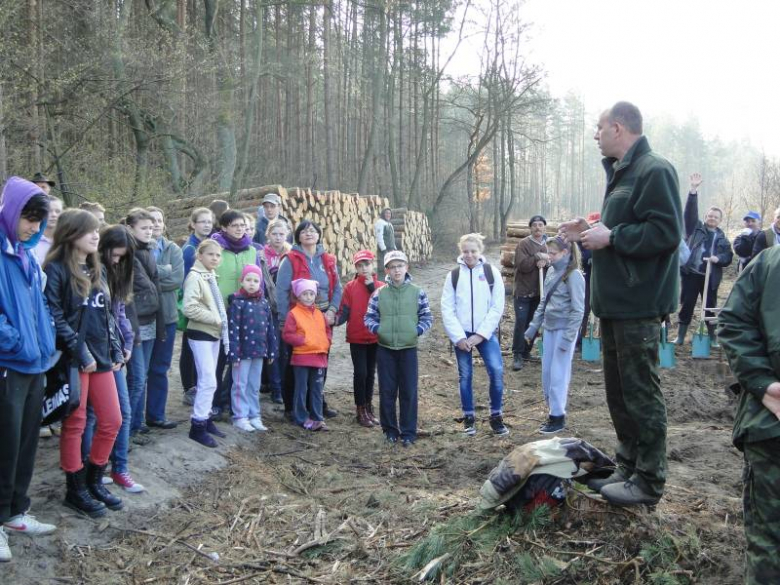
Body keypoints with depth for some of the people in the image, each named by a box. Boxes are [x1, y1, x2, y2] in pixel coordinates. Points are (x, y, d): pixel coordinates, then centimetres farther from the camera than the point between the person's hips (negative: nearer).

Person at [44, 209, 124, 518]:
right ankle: (75, 490, 18)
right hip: (74, 359, -7)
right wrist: (80, 352, -18)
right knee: (75, 425, 4)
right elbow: (54, 317, -17)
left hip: (101, 356, 7)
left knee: (112, 420, 9)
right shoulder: (56, 269, -10)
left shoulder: (97, 269, 13)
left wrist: (115, 350, 10)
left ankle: (93, 481, 26)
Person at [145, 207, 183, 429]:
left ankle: (156, 414, 22)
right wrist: (162, 271, -16)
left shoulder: (173, 249, 6)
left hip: (166, 315, 3)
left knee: (159, 369, 11)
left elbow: (177, 279, -7)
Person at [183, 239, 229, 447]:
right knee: (209, 381, -9)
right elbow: (189, 308, -26)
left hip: (214, 333, 9)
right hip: (200, 334, -9)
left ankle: (205, 418, 25)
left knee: (207, 380, 15)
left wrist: (220, 322, 7)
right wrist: (215, 319, -19)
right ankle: (198, 425, -2)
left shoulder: (211, 276, 12)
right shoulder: (195, 277, -15)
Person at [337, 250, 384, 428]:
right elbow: (345, 311, -6)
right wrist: (337, 319, -26)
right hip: (356, 338, -2)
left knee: (370, 373, 12)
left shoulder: (380, 286, 1)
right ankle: (360, 410, 9)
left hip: (375, 338, 2)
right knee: (360, 373, -4)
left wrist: (372, 287, -16)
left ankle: (368, 407, 25)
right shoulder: (350, 287, -2)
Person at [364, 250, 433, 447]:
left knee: (409, 392, 2)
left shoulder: (417, 292, 0)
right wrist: (378, 329, -10)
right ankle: (390, 430, 21)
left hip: (408, 348, -1)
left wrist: (417, 330, -11)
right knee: (387, 391, 7)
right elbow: (368, 317, 6)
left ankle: (408, 432, 13)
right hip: (385, 349, 1)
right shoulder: (379, 293, 2)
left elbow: (427, 317, 4)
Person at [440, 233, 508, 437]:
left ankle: (496, 416, 3)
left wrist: (480, 335, -11)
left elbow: (497, 307, -4)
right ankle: (469, 416, 22)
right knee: (465, 375, 7)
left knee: (497, 371, -14)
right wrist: (458, 337, -10)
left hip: (486, 332, -1)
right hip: (461, 335, 1)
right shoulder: (454, 275, 3)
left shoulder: (492, 272, 0)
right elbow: (447, 309, -1)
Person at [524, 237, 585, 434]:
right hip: (549, 328, 7)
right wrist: (534, 325, 14)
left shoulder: (574, 275, -13)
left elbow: (578, 309, -14)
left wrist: (568, 337, -17)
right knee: (546, 372, 11)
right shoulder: (551, 272, 8)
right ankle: (553, 410, 24)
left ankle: (558, 417, 8)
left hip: (564, 329, -7)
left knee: (558, 374, -2)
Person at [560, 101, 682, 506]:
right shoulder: (620, 174, 17)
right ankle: (629, 468, 28)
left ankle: (649, 481, 11)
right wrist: (589, 233, 11)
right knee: (618, 392, 16)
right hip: (615, 303, 10)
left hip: (638, 306, -10)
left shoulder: (654, 171, -14)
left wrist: (610, 237, -18)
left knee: (641, 394, -1)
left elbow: (665, 232, -23)